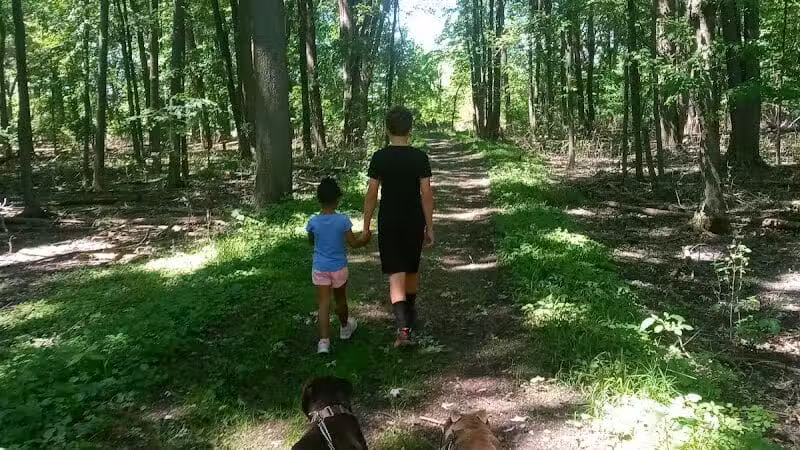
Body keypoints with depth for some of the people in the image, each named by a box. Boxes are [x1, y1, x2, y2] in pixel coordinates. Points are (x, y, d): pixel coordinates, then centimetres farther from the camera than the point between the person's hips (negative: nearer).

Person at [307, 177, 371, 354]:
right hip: (339, 267, 0)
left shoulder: (313, 222, -10)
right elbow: (353, 243, -10)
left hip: (319, 268, 0)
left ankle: (324, 341, -10)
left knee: (323, 303, 0)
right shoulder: (343, 220, -15)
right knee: (340, 299, 20)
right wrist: (364, 240, 9)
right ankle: (345, 328, 42)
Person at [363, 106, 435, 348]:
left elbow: (371, 194, -6)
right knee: (412, 270, 20)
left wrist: (366, 225, 3)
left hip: (389, 223, -1)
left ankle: (403, 327, -16)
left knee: (396, 274, -3)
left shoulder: (379, 157, -6)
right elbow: (426, 194, -7)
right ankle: (410, 315, 39)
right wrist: (430, 228, 0)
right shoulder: (420, 157, -6)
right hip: (414, 222, 2)